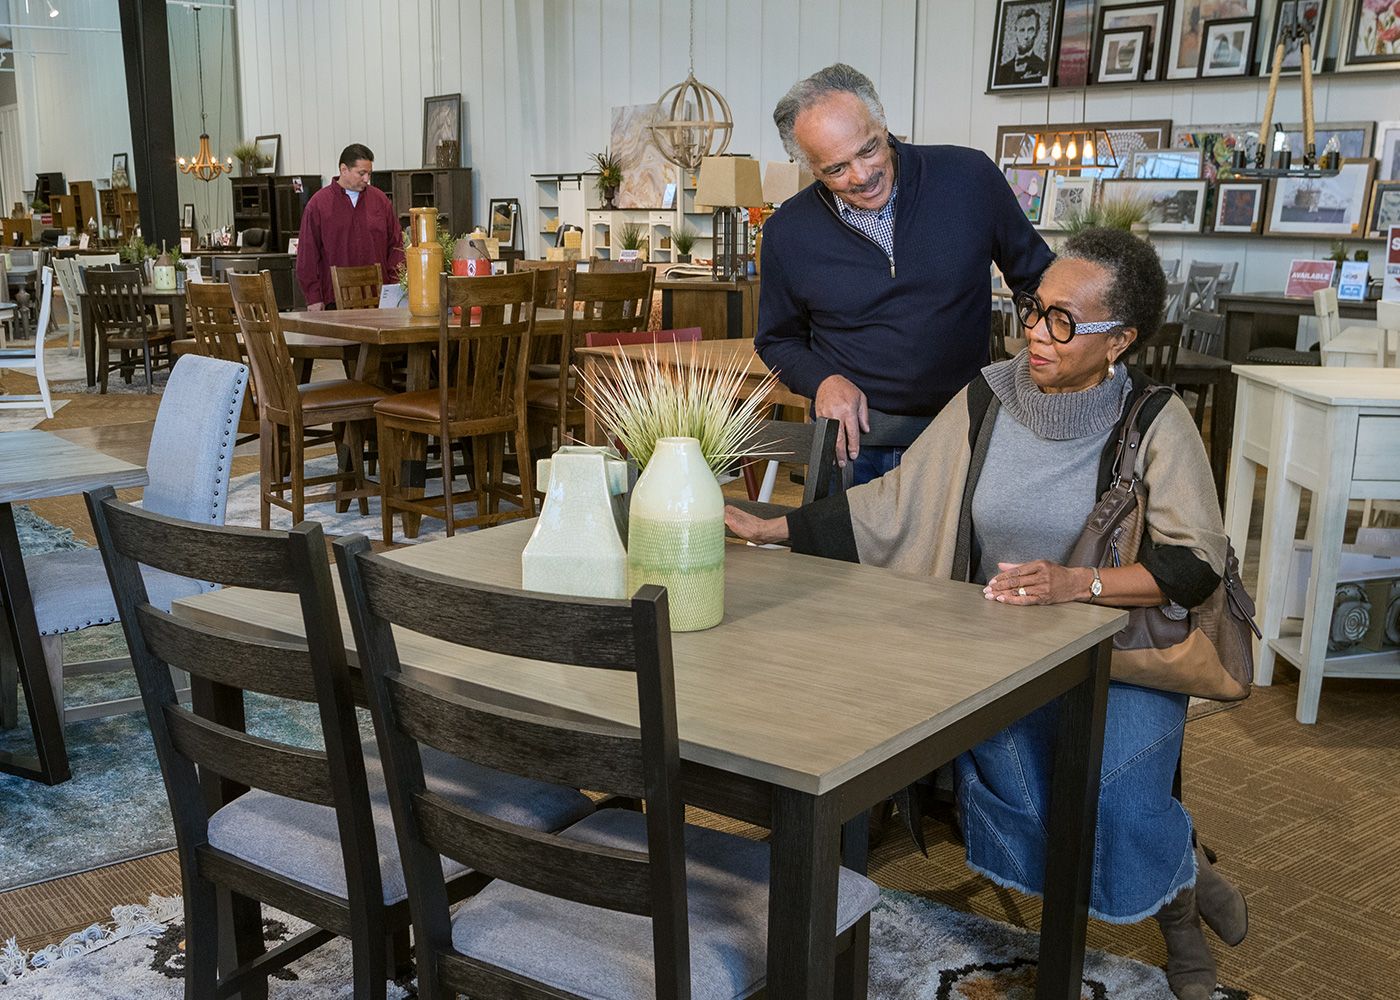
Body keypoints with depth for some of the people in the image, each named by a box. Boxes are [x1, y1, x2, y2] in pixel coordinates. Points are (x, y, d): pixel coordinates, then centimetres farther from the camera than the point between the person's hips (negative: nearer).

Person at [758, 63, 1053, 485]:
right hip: (851, 438, 0)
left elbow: (1035, 275, 5)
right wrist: (823, 381, -9)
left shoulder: (969, 176, -8)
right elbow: (778, 340, 10)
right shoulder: (787, 232, -5)